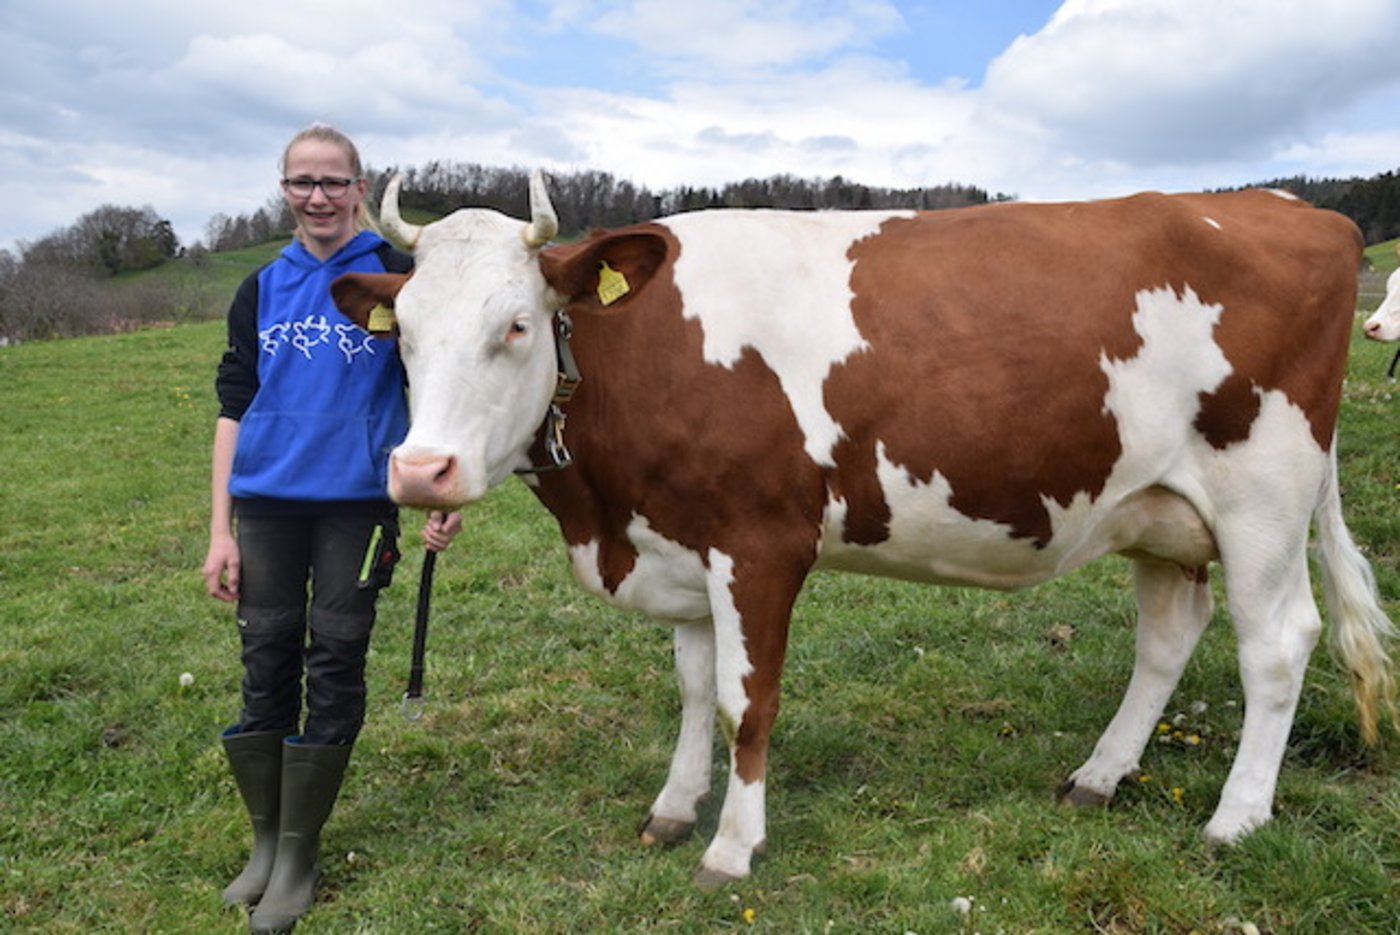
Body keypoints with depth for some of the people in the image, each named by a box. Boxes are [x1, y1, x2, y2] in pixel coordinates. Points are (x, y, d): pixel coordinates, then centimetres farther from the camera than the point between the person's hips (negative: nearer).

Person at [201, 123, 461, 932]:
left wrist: (446, 493, -12)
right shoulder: (263, 289, 10)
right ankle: (265, 842, 24)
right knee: (267, 668, 8)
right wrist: (219, 530, 4)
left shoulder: (396, 279, 0)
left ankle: (299, 856, 17)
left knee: (334, 671, 3)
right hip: (265, 504, 3)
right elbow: (234, 407, 9)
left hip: (356, 504, -3)